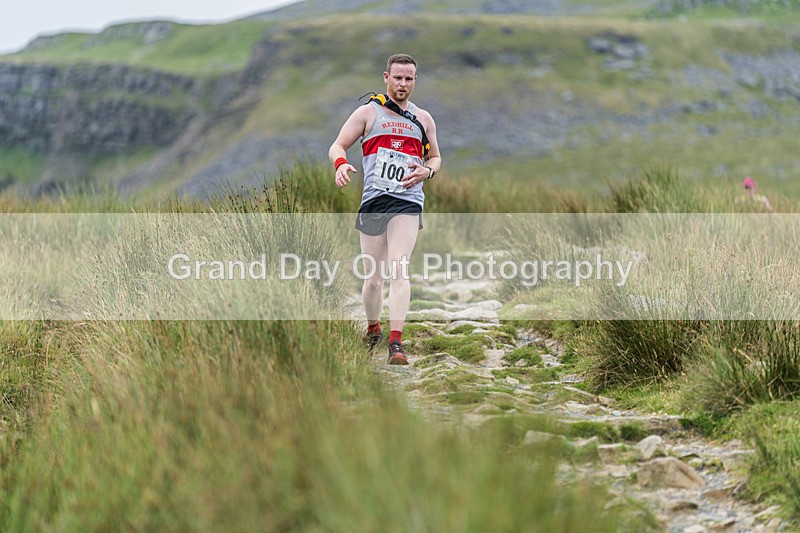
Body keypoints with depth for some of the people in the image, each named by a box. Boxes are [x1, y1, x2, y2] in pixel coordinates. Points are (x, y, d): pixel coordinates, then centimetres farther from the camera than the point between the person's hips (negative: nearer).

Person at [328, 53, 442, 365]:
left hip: (407, 202, 0)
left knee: (398, 269, -17)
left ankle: (396, 343, -23)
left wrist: (426, 171, 1)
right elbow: (337, 146, 5)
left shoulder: (423, 119, 15)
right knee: (372, 277, 5)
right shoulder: (368, 112, 8)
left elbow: (435, 157, 25)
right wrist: (341, 164, -18)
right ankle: (372, 330, 31)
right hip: (372, 200, 0)